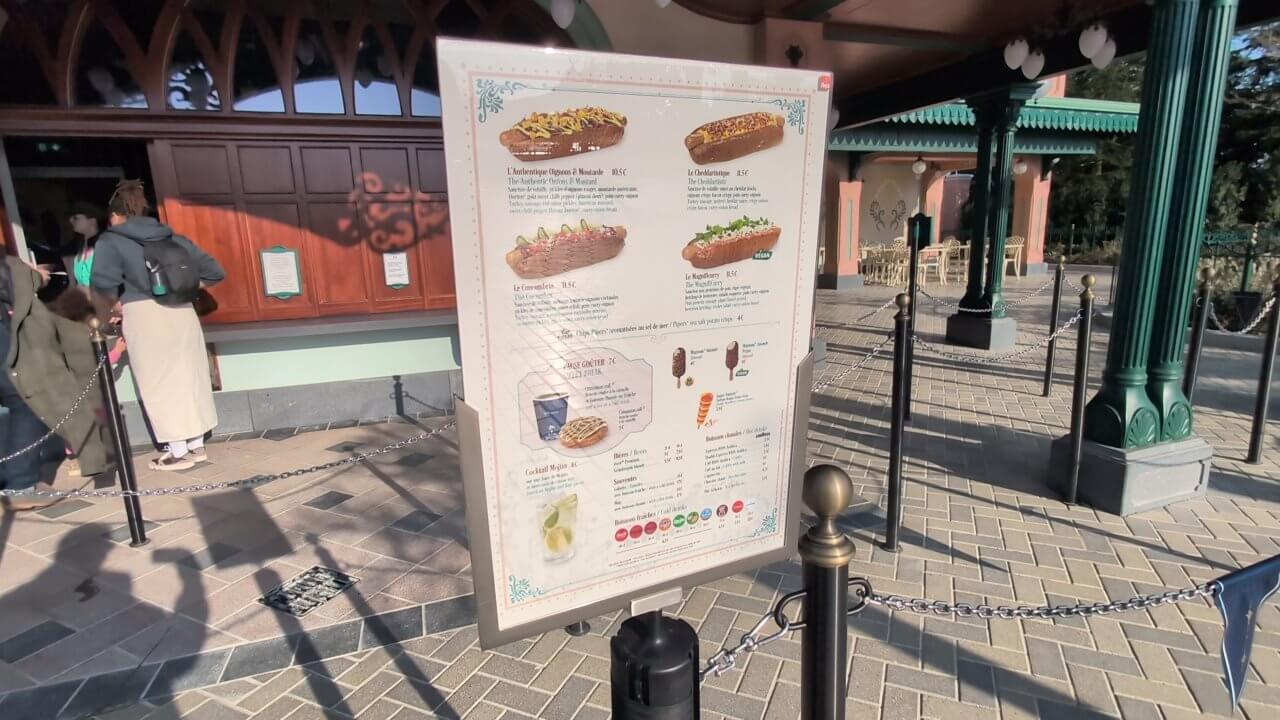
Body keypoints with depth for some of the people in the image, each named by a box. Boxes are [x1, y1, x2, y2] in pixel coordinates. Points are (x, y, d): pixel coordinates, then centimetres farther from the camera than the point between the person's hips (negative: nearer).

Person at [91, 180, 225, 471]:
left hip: (144, 316, -5)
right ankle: (197, 446, 19)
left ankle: (179, 453, 10)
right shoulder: (173, 237, 13)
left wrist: (116, 308, 2)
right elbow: (214, 272, 12)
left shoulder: (111, 241, 0)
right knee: (189, 380, 12)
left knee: (160, 386, 4)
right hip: (182, 314, 5)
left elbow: (103, 283, -15)